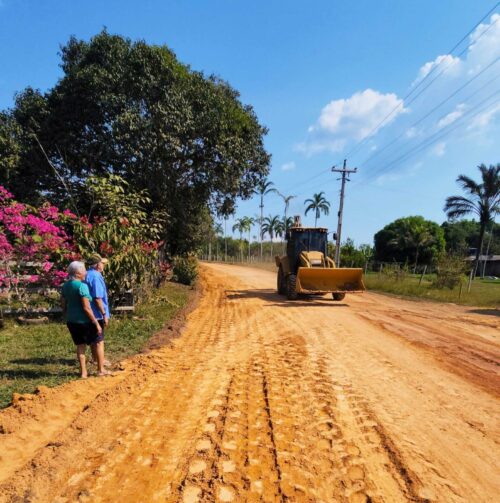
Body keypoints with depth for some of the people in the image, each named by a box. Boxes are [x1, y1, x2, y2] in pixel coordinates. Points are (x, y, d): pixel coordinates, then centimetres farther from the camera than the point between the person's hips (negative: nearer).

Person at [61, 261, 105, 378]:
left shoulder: (66, 285, 4)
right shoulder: (82, 286, -20)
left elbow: (63, 305, 11)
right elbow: (86, 308, -22)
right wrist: (96, 323, -17)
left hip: (71, 321, 7)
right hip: (84, 321, -7)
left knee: (80, 346, 16)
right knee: (98, 343, 11)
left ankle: (83, 372, 21)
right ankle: (101, 370, 17)